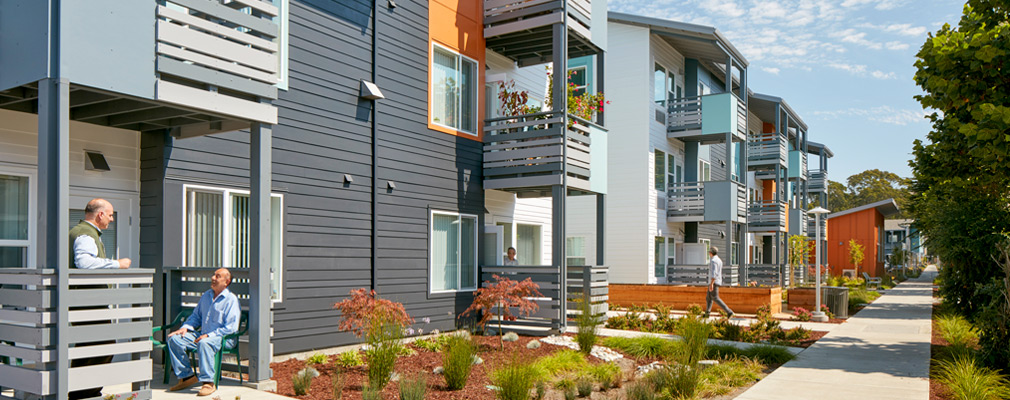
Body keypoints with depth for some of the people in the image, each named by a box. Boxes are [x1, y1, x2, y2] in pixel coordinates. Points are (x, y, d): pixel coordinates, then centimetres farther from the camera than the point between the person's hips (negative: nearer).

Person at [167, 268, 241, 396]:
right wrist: (186, 327, 5)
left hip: (224, 338, -8)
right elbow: (196, 316, 25)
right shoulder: (206, 295, 16)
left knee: (204, 343, -38)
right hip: (202, 334, 8)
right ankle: (187, 376, -2)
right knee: (174, 339, -9)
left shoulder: (231, 300, -9)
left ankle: (208, 382, -31)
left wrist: (209, 335, -22)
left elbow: (230, 328, -15)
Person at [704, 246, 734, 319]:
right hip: (717, 282, 10)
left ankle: (729, 312, -17)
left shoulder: (713, 261, -17)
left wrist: (711, 284, -29)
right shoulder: (719, 260, 15)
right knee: (708, 297, 14)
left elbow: (714, 273, -26)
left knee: (715, 299, -11)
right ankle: (706, 314, 16)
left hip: (714, 282, -10)